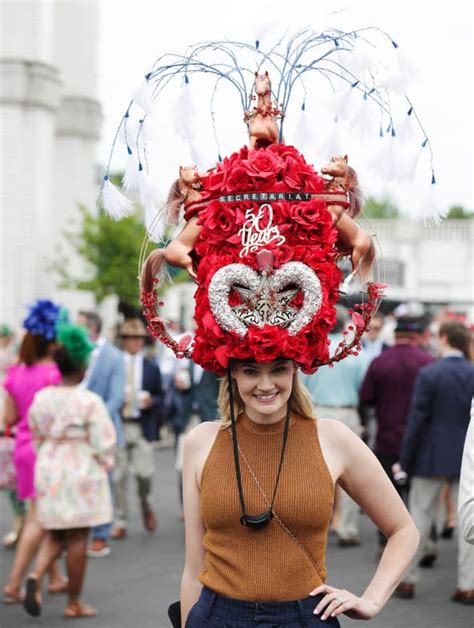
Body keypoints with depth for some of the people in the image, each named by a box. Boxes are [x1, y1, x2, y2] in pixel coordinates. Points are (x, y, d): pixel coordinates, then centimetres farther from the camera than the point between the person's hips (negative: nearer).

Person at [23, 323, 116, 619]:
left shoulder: (41, 398, -1)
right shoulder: (90, 402, -16)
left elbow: (36, 438, 10)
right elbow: (103, 444, -12)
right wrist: (105, 465, 7)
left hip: (49, 472, 5)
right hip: (82, 472, -5)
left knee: (55, 533, 18)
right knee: (78, 537, 5)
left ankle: (37, 576, -8)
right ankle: (74, 603, 11)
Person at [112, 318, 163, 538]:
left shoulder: (152, 368, 10)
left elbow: (159, 397, 12)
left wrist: (150, 402, -10)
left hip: (142, 427, 1)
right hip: (118, 426, -1)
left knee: (144, 473, -7)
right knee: (118, 476, 1)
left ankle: (146, 506, 25)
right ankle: (120, 522, 10)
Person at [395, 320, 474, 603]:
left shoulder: (429, 374, -11)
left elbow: (417, 420, -10)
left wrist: (405, 461, -4)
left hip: (433, 458, -2)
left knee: (420, 516, 9)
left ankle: (407, 579, 15)